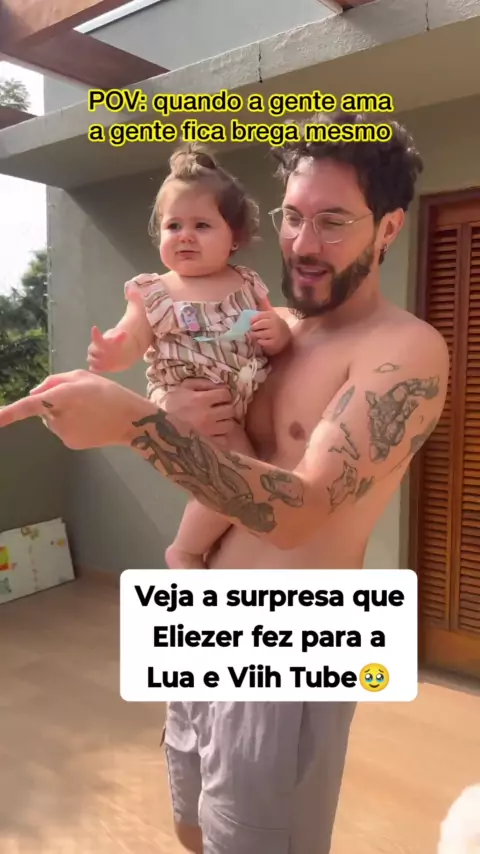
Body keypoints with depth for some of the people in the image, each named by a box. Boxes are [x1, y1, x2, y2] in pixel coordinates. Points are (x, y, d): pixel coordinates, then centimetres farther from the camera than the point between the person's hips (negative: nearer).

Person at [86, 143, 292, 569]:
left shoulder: (249, 286, 6)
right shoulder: (154, 293, -3)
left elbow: (278, 344, 10)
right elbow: (130, 345, -7)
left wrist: (278, 334, -12)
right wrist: (109, 354, -29)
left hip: (248, 408, 6)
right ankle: (185, 551, 3)